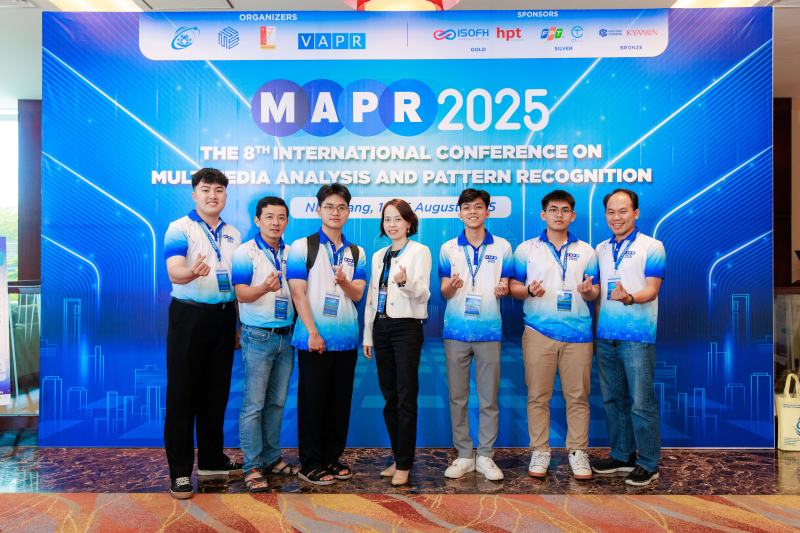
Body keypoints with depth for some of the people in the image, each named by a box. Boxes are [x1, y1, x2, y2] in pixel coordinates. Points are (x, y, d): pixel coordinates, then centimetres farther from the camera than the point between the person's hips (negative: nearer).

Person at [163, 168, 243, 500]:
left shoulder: (233, 234, 13)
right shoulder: (180, 229, -4)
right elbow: (174, 272, -19)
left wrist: (239, 324, 14)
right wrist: (192, 271, -42)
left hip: (223, 317, 5)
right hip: (189, 315, -5)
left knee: (216, 392, 12)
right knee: (182, 393, 0)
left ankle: (211, 459, 25)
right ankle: (179, 471, 10)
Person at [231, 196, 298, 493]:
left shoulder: (292, 253, 12)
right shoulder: (245, 252, -4)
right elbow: (241, 293, -13)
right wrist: (264, 288, -33)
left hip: (286, 335, 5)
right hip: (258, 336, -5)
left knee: (277, 402, 12)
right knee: (254, 404, -3)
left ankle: (272, 457, 23)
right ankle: (252, 466, 6)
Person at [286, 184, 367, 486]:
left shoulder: (357, 253, 12)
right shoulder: (302, 247, 1)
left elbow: (358, 294, 3)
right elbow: (298, 293, -5)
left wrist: (343, 282, -21)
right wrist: (313, 333, -12)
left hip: (347, 339, 4)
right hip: (314, 338, -4)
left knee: (340, 401, 9)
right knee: (312, 400, 1)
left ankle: (332, 458, 24)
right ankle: (310, 464, 14)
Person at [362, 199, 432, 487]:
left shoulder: (419, 251, -1)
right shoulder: (379, 255, 16)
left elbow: (423, 293, -10)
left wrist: (406, 282, -31)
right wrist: (367, 335, 15)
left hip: (406, 327, -6)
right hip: (381, 327, 6)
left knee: (406, 397, -4)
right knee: (390, 396, 9)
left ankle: (404, 464, 5)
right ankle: (399, 457, 20)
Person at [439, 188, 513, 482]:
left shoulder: (502, 247, 7)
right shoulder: (448, 248, 8)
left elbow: (505, 288, 10)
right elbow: (444, 292, 8)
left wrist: (502, 290, -14)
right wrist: (449, 288, -15)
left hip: (489, 330, -1)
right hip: (456, 331, 1)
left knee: (489, 398, 3)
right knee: (457, 397, 5)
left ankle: (485, 456, 15)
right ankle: (464, 455, 17)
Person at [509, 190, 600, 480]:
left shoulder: (586, 251, 14)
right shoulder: (526, 249, 9)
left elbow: (595, 292, 14)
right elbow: (512, 287, 8)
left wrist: (588, 291, -9)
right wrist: (528, 290, -13)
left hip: (577, 331, 1)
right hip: (538, 331, -1)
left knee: (578, 396, 3)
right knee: (538, 395, 1)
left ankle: (578, 451, 14)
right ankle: (540, 451, 11)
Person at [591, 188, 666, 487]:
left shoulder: (651, 246, 0)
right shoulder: (601, 249, 16)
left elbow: (651, 289, -8)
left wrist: (629, 297, -29)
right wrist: (595, 327, 12)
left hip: (638, 336, -5)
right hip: (605, 336, 6)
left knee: (641, 403, -2)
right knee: (612, 400, 12)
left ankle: (649, 464, 12)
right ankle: (622, 456, 25)